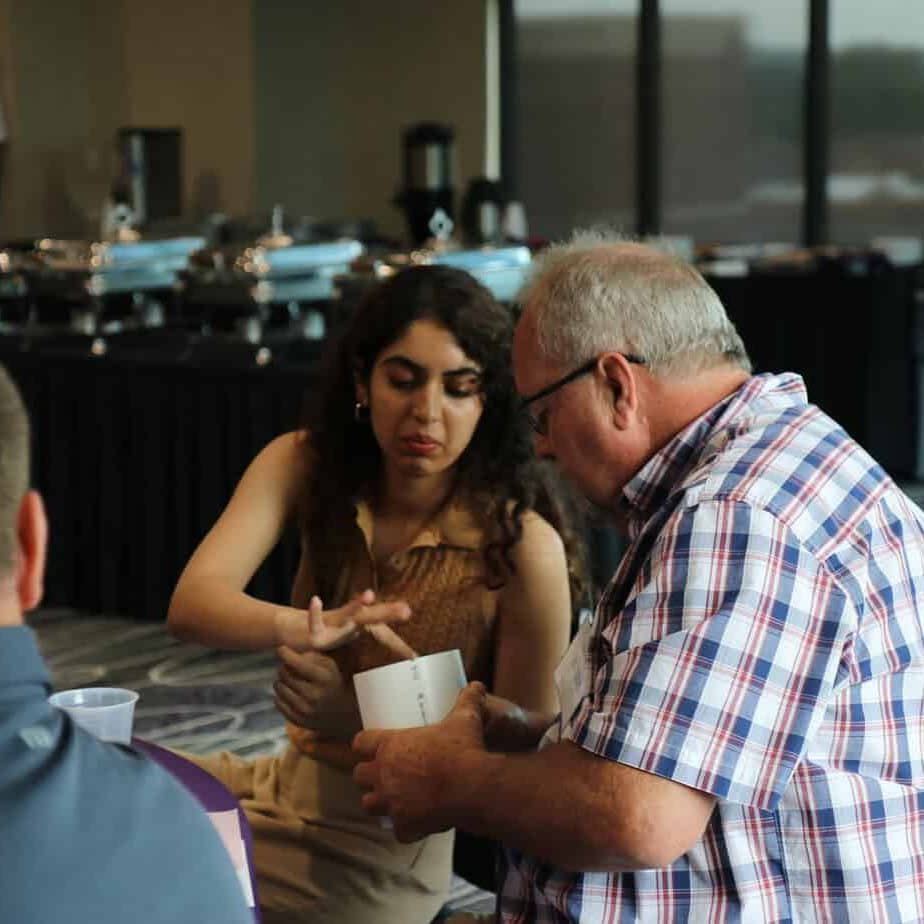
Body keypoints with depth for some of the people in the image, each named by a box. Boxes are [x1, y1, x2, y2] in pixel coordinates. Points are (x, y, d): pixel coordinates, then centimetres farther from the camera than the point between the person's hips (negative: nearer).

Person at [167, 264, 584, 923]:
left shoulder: (522, 545, -21)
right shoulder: (303, 467, -7)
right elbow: (192, 604, -21)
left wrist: (359, 721, -32)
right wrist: (301, 628, -44)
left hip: (389, 848, -5)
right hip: (289, 785, 5)